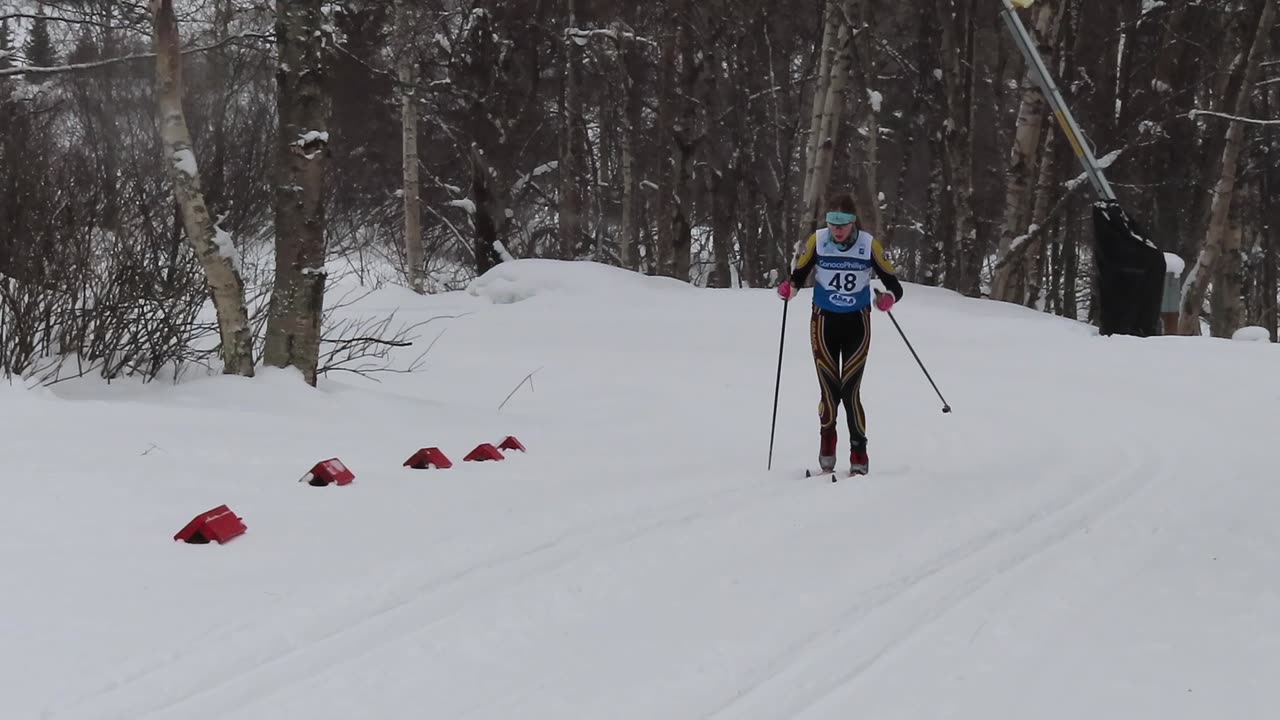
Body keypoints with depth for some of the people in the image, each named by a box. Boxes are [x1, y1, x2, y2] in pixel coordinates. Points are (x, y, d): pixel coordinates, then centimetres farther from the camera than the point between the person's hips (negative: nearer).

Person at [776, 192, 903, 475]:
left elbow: (894, 284, -7)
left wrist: (889, 297, -28)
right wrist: (789, 288, -24)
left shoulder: (869, 245, -10)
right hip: (824, 322, 1)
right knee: (830, 389, -6)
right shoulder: (817, 242, -9)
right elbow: (798, 274, -2)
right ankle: (827, 440, 22)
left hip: (857, 324, -1)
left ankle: (859, 453, 4)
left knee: (850, 390, -8)